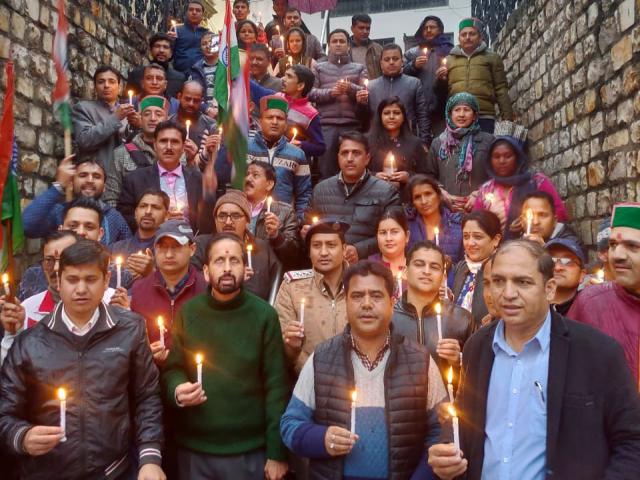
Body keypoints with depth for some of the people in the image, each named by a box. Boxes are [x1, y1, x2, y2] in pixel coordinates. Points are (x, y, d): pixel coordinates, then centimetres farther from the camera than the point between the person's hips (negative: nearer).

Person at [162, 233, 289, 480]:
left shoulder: (264, 314, -9)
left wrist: (277, 453, -8)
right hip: (193, 449, 2)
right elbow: (172, 368, 5)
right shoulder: (187, 311, -1)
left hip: (250, 450, -2)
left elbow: (276, 385, -8)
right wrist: (176, 390, -18)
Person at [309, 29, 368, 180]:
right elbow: (310, 93, 5)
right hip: (326, 125, 0)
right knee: (326, 168, -2)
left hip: (352, 125, 1)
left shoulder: (359, 68, 17)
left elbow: (367, 92, 4)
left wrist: (351, 87, -12)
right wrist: (330, 92, -9)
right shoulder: (319, 68, 17)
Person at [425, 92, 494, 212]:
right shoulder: (438, 143, 10)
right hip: (446, 207, 1)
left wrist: (479, 195, -8)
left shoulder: (487, 140, 5)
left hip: (478, 207, -1)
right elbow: (430, 176, 9)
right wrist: (444, 195, -4)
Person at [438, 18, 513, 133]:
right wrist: (440, 80, 0)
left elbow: (501, 89, 8)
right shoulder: (449, 60, 19)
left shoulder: (492, 58, 15)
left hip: (484, 117, -1)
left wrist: (507, 118, -1)